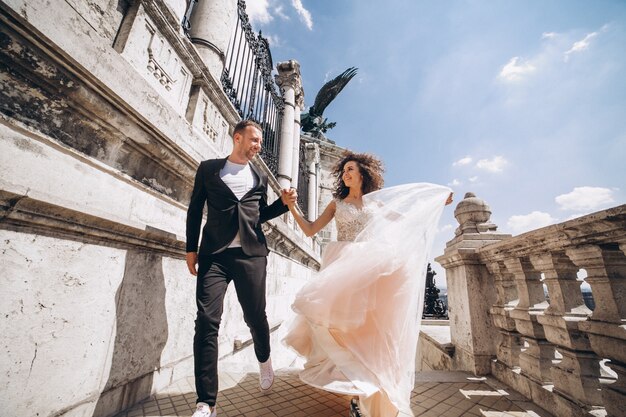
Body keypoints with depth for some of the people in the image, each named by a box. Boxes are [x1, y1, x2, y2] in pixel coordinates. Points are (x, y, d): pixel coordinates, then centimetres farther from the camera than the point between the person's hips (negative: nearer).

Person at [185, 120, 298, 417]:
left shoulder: (260, 177, 15)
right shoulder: (208, 168, 10)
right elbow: (195, 209, 10)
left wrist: (283, 203, 2)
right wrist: (191, 248, 5)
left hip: (251, 254, 2)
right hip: (214, 254, -1)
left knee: (255, 316, 7)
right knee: (207, 321, -6)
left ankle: (264, 360, 39)